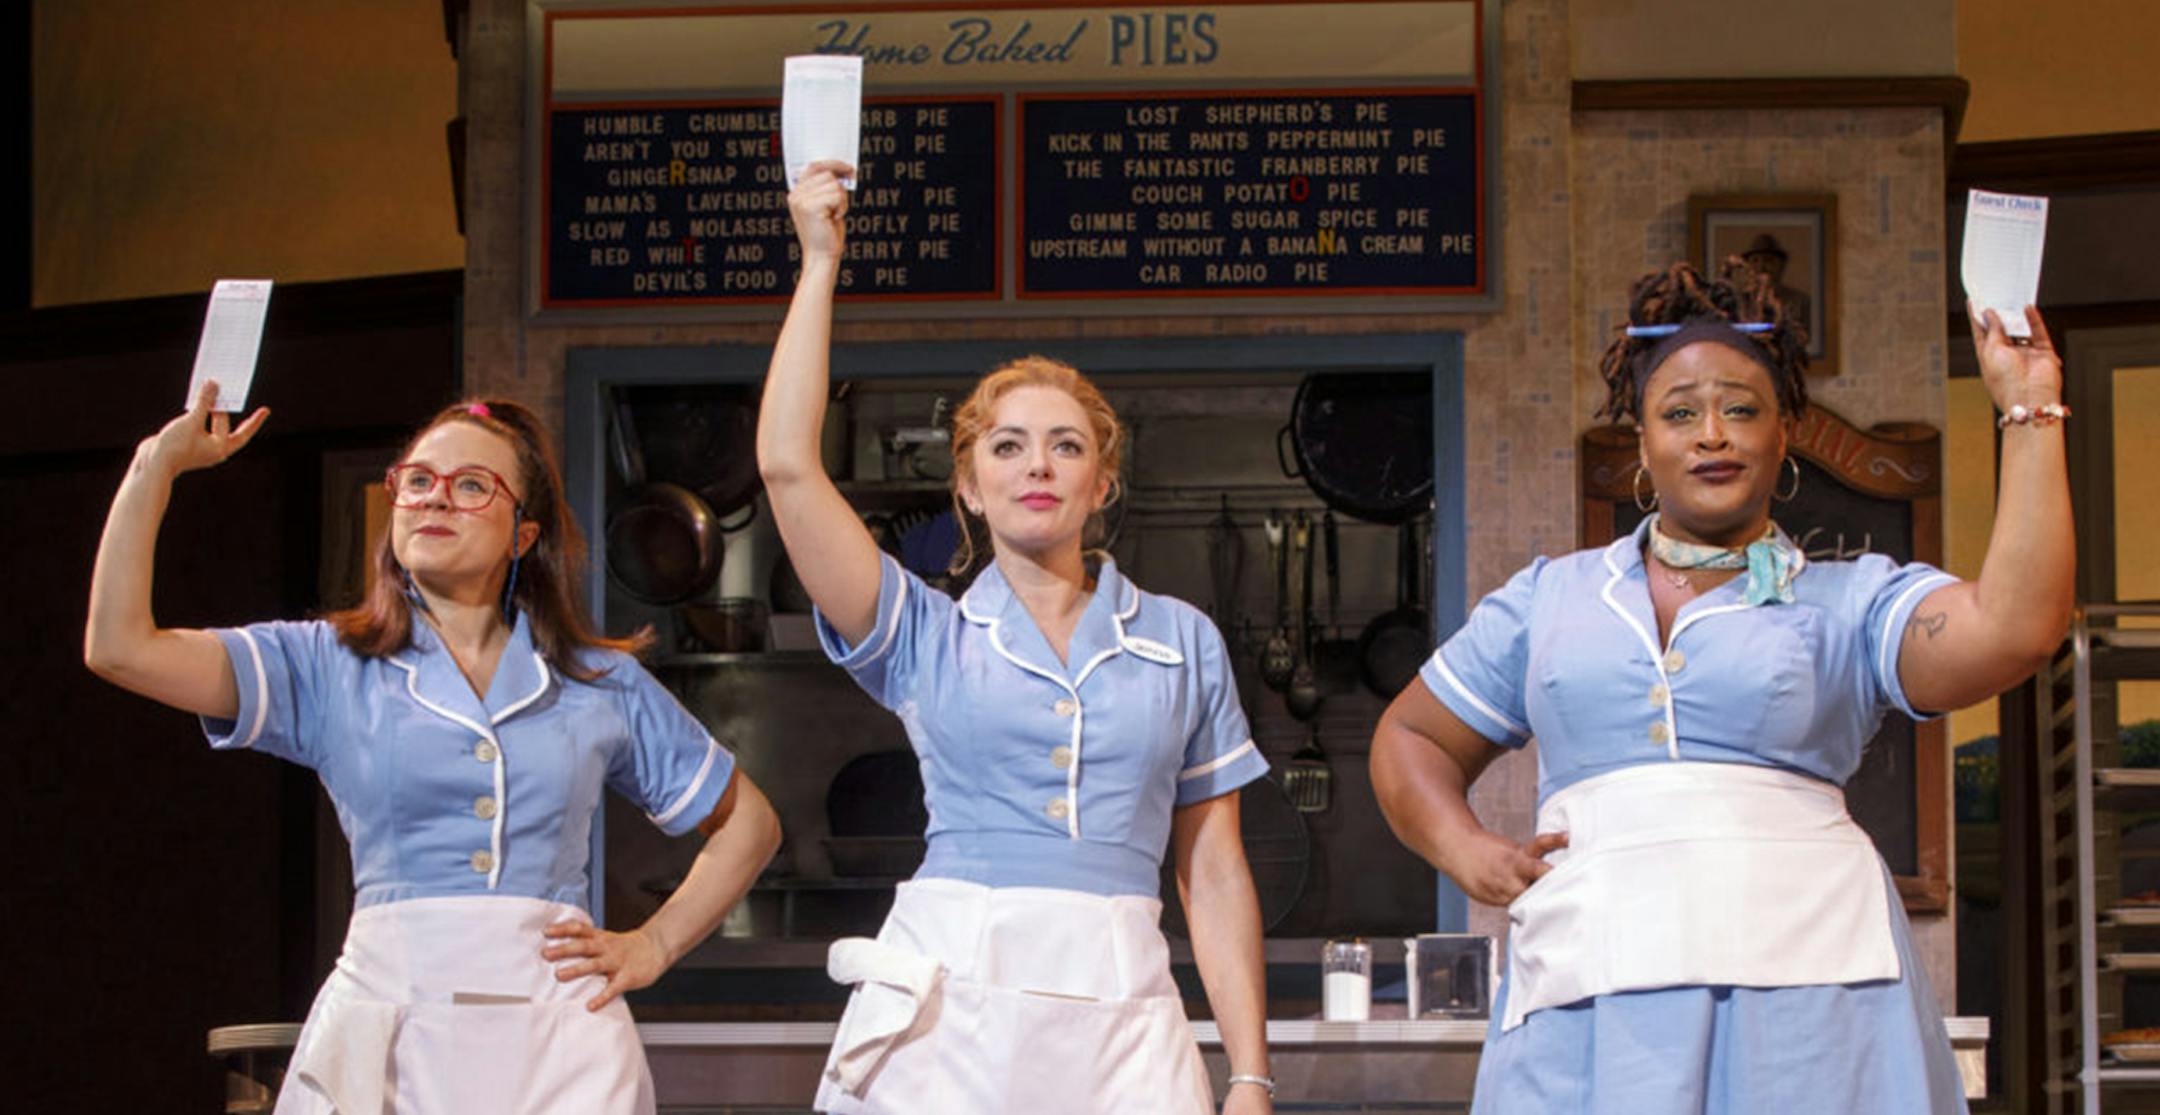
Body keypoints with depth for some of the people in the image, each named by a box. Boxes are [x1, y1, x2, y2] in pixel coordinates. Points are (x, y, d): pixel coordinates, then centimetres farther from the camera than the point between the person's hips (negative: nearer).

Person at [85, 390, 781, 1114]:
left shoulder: (603, 682, 15)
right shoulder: (331, 667, 11)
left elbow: (748, 823, 24)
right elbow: (119, 649, 0)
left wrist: (652, 946, 11)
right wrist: (159, 463, 2)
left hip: (558, 1028, 1)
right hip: (389, 1020, -1)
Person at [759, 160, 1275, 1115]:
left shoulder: (1182, 642, 15)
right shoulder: (925, 636, 12)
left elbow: (1214, 877, 13)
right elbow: (788, 466, -1)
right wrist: (820, 264, 4)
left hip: (1119, 1032, 1)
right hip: (947, 1022, -1)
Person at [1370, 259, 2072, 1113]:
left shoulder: (1853, 601, 12)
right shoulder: (1549, 600, 20)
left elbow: (2014, 627, -5)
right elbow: (1411, 739, 28)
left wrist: (2031, 413, -2)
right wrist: (1463, 850, 7)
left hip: (1804, 988, -1)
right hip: (1589, 1007, 2)